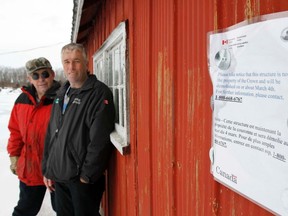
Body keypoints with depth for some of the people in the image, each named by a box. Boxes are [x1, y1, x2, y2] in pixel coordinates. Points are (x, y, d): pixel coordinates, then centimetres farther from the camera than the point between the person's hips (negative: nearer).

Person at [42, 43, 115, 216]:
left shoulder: (99, 93, -13)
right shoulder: (62, 94, 12)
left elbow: (100, 141, -19)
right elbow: (51, 134, 16)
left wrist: (87, 175, -17)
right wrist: (47, 169, 14)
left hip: (83, 178, -7)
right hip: (59, 176, 7)